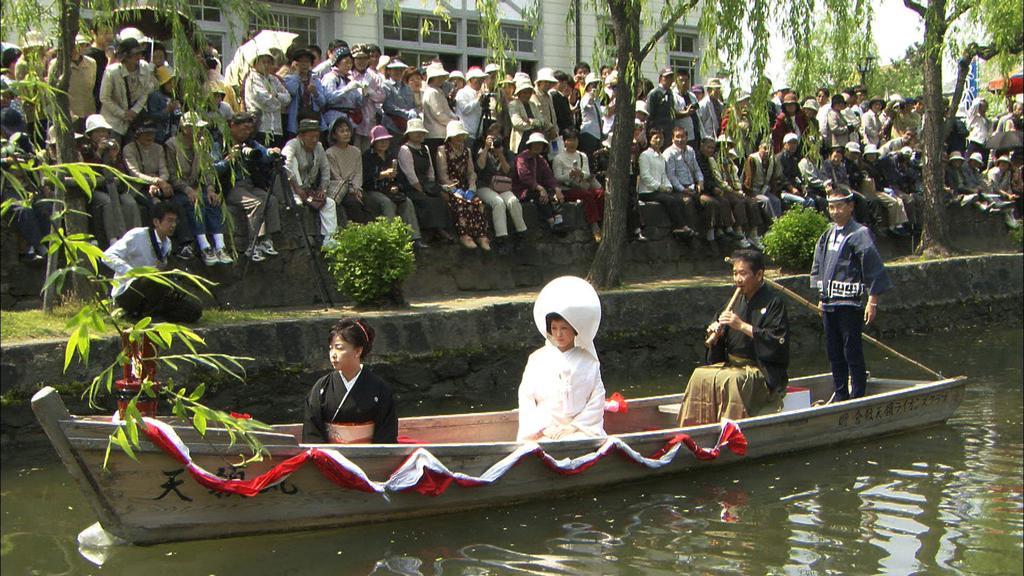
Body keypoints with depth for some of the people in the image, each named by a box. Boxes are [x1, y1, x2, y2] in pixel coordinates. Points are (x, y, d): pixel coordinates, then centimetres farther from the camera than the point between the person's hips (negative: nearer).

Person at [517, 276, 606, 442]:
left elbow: (597, 399, 3)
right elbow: (526, 399, 3)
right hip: (543, 431, 0)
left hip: (581, 429, 0)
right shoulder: (537, 359, 7)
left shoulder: (589, 360, 6)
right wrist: (545, 428, -8)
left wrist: (574, 426, -8)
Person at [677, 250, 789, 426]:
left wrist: (742, 326, -20)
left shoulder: (773, 302, -6)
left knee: (731, 380, -33)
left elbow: (778, 342, -19)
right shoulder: (736, 301, 14)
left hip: (764, 370, -6)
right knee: (700, 375, -17)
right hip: (733, 364, 6)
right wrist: (715, 336, -7)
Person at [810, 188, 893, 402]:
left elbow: (874, 269, -10)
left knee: (852, 350, -4)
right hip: (829, 303, 7)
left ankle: (858, 395, 3)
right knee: (833, 351, 12)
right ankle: (840, 394, 21)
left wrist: (872, 302, -13)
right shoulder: (827, 235, 14)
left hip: (849, 304, -7)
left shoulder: (859, 234, -8)